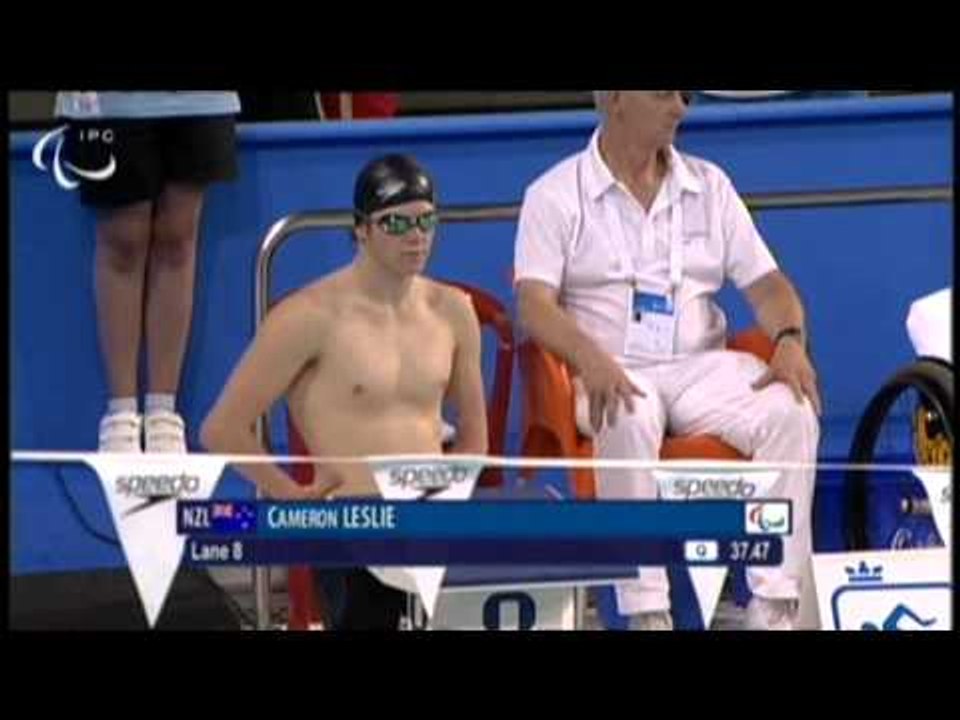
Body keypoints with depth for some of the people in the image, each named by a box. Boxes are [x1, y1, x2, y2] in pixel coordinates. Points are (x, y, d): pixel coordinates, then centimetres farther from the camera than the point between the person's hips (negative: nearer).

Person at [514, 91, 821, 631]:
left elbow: (766, 283, 11)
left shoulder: (708, 185, 14)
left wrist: (791, 340, -12)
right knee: (630, 420, -38)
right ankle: (647, 611, -37)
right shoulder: (556, 195, 2)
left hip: (702, 364, 4)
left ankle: (776, 605, -25)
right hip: (611, 373, -4)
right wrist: (590, 358, -30)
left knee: (792, 410, -25)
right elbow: (535, 303, -10)